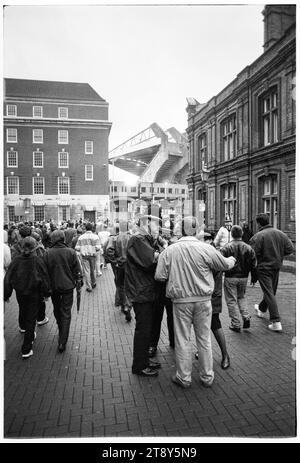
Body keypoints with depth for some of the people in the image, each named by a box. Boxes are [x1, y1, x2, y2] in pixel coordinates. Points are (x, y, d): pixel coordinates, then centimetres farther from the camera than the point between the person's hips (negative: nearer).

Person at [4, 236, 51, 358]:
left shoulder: (16, 260, -12)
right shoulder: (38, 261, -18)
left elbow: (8, 278, -6)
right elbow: (45, 278, -11)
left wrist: (6, 294, 5)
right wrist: (46, 293, 3)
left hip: (20, 292, 3)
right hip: (34, 293, -3)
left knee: (22, 310, 31)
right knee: (31, 318, 5)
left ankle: (23, 327, 62)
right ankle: (26, 350, 7)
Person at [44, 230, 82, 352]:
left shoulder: (47, 253, -10)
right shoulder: (71, 252, -10)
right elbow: (77, 270, -5)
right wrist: (78, 282, 8)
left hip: (53, 287, 1)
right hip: (68, 286, -1)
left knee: (57, 310, 22)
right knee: (66, 313, 4)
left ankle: (61, 332, 42)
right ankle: (62, 342, 0)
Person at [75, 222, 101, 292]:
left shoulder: (81, 237, -1)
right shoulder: (95, 236, -4)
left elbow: (77, 248, -3)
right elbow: (98, 248, -12)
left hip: (84, 256, -1)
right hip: (92, 255, 1)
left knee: (86, 271, 3)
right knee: (92, 270, 18)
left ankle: (89, 287, 4)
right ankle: (93, 283, 34)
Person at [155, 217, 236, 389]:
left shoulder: (169, 251, -7)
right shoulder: (206, 249, -9)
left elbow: (160, 276, -6)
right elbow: (225, 264, 5)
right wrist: (233, 259, 27)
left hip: (181, 301, -1)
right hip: (203, 300, 1)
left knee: (182, 340, 12)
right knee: (204, 339, 15)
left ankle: (184, 377, 23)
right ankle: (207, 376, 28)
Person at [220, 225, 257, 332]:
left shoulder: (226, 247, -11)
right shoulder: (248, 248, -1)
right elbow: (253, 264, 2)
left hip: (230, 277, -4)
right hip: (243, 277, 4)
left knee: (231, 300, 6)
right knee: (241, 297, 24)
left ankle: (236, 324, 8)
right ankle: (246, 317, 11)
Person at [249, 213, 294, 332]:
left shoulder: (258, 236, -18)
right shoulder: (280, 234, 0)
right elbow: (290, 248, 0)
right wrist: (278, 253, 13)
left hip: (264, 268, -7)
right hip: (276, 266, 7)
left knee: (269, 293, -3)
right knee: (271, 290, 22)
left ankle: (276, 322, -7)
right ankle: (262, 310, 46)